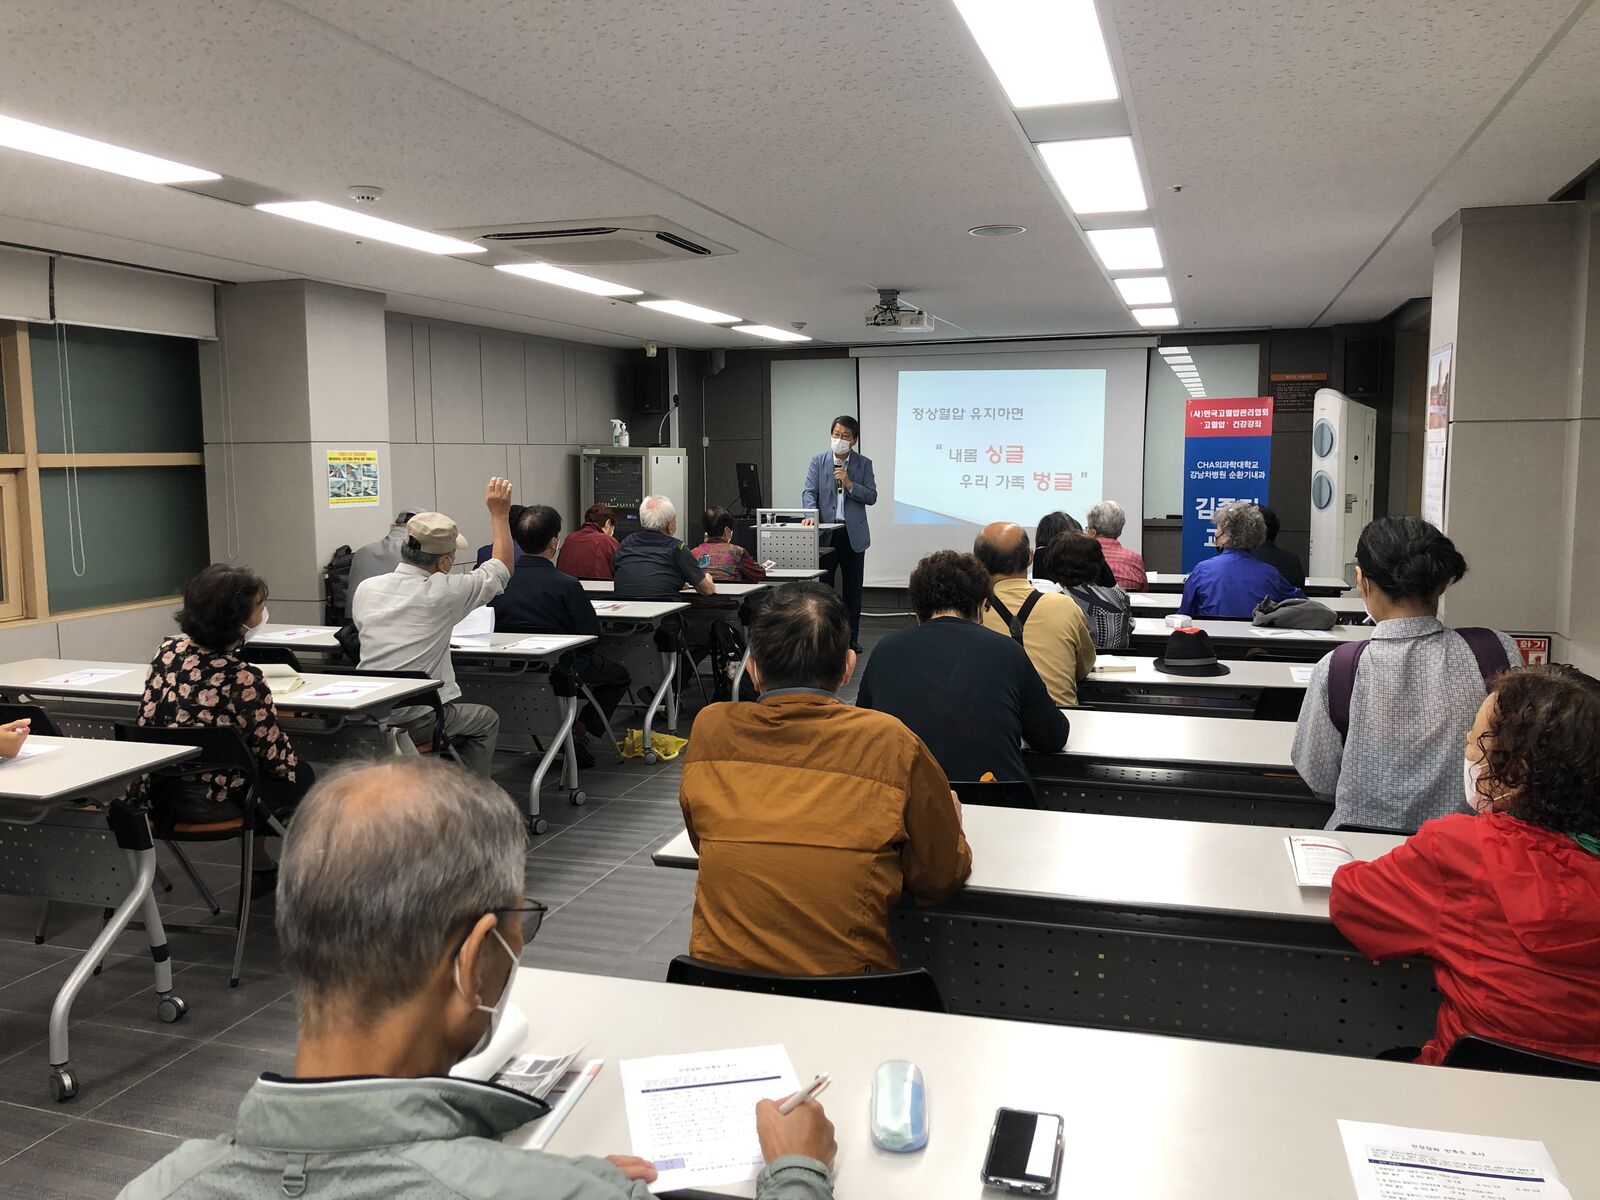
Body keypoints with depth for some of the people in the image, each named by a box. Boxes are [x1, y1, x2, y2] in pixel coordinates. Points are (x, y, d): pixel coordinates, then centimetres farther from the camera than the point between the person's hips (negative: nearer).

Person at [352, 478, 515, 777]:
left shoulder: (365, 589, 1)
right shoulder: (440, 593, -13)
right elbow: (502, 569, 2)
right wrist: (499, 513, 9)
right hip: (417, 722, -6)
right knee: (487, 721, 21)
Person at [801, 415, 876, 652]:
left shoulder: (864, 464, 4)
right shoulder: (818, 461, 3)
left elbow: (871, 497, -2)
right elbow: (809, 492, -5)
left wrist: (850, 484, -17)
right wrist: (811, 514, -23)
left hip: (853, 533, 1)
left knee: (853, 588, 8)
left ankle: (851, 639, 18)